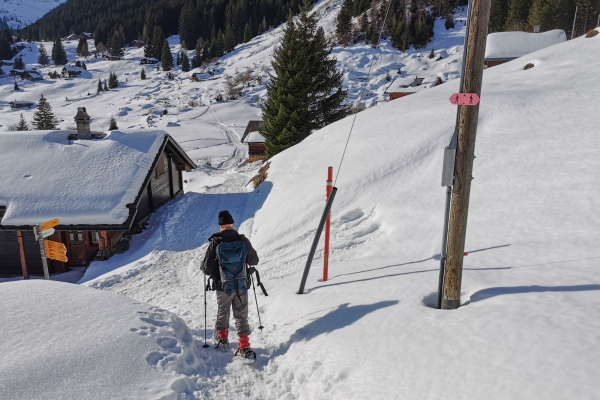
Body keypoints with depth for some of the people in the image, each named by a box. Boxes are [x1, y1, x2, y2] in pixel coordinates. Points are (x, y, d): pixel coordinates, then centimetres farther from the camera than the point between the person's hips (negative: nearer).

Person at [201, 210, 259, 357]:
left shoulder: (215, 243, -16)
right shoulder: (243, 240, -11)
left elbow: (207, 268, -13)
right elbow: (254, 260, 2)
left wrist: (204, 267, 10)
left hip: (222, 286, -1)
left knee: (222, 313, 22)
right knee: (241, 315, 13)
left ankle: (222, 338, 41)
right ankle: (244, 346, 12)